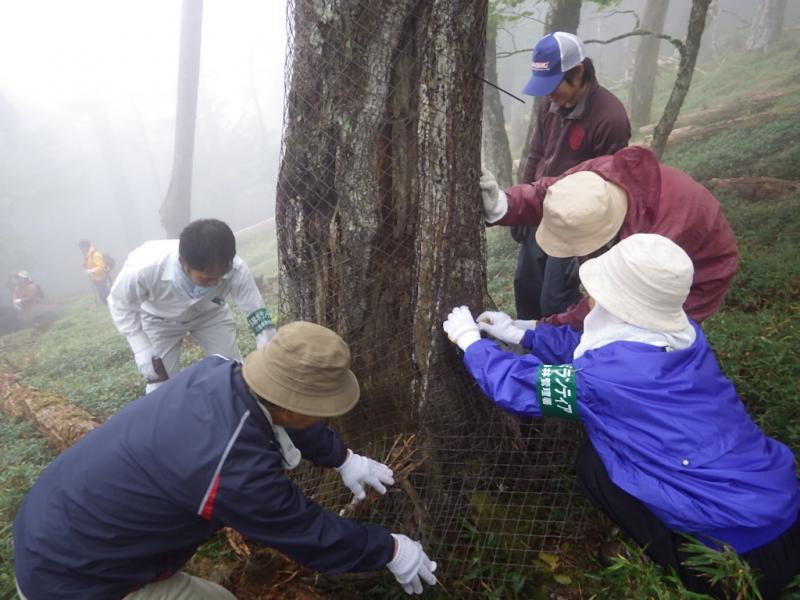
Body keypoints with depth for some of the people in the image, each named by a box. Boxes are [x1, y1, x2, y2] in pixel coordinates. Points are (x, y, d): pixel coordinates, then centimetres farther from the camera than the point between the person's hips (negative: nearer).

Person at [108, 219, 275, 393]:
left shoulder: (236, 270, -38)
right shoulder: (144, 268, -40)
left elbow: (258, 316, -27)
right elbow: (121, 304, -19)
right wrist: (142, 351, -26)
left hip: (210, 313, 1)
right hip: (159, 319, -1)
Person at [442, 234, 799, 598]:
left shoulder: (604, 377, -25)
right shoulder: (683, 334, -3)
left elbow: (516, 386, -8)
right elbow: (589, 349, 13)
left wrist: (469, 339, 7)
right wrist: (520, 335, 19)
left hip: (737, 542, -7)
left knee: (593, 463, 1)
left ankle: (686, 567, 13)